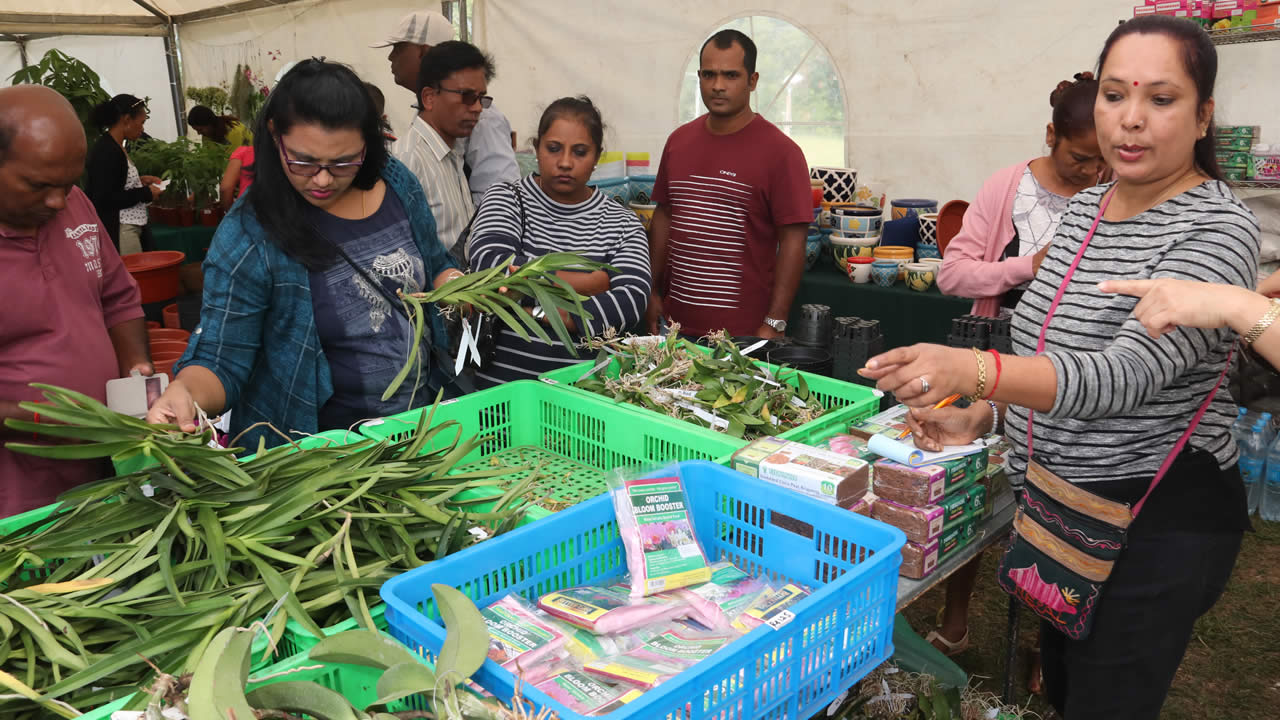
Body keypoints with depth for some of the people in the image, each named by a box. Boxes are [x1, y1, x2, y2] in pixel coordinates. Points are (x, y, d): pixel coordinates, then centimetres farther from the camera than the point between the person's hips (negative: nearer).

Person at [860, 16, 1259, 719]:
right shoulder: (1083, 207, 5)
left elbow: (1127, 374, -33)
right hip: (1059, 502, 7)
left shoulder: (1217, 227, -18)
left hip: (1157, 522, -7)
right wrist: (981, 416, -1)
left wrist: (976, 372, -47)